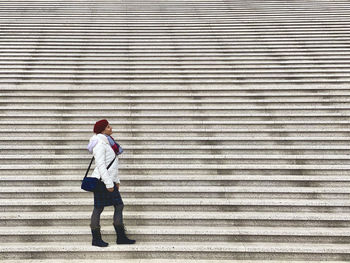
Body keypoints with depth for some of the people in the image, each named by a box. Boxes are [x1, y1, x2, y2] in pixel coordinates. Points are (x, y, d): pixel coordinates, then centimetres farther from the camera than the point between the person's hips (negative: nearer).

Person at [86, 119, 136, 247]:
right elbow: (100, 165, -20)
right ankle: (96, 239, 7)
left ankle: (121, 237, 12)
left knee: (119, 206, 8)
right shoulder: (100, 144, -14)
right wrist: (109, 183, -22)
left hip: (109, 181, 10)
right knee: (98, 208, -1)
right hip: (101, 181, -10)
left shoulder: (107, 143, 15)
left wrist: (116, 180, 20)